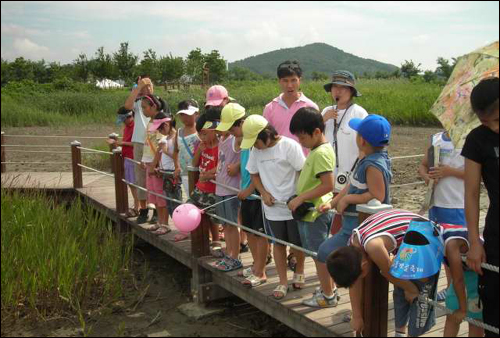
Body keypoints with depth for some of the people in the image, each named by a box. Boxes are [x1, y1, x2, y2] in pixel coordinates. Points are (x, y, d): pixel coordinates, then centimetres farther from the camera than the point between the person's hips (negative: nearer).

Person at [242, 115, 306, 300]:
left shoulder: (289, 146, -16)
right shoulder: (255, 150, 2)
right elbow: (254, 174, 12)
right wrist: (264, 193, -4)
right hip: (273, 207, 4)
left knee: (297, 243, 9)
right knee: (278, 243, 10)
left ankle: (299, 271, 36)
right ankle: (283, 282, 21)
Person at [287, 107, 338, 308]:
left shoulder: (321, 153, -20)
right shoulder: (318, 150, 10)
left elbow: (328, 185, -27)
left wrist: (300, 198, -22)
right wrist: (300, 199, 11)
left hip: (314, 213, -10)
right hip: (312, 211, 10)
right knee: (321, 253, 19)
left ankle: (328, 296, 15)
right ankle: (329, 289, 32)